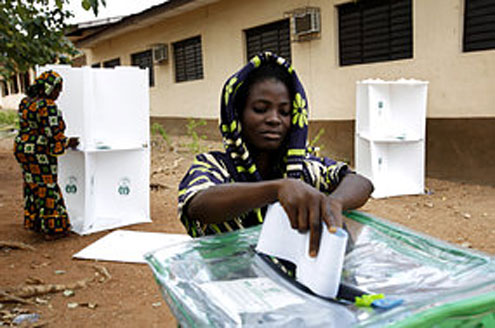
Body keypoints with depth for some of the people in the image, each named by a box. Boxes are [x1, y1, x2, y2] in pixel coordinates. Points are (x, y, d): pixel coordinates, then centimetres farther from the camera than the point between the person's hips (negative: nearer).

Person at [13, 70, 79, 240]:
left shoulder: (26, 101, 9)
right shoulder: (47, 106, -20)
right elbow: (54, 133, -21)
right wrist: (68, 142, -5)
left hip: (23, 148, 9)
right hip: (38, 154, -9)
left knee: (33, 186, 18)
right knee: (47, 188, -1)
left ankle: (34, 222, 29)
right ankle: (52, 228, 6)